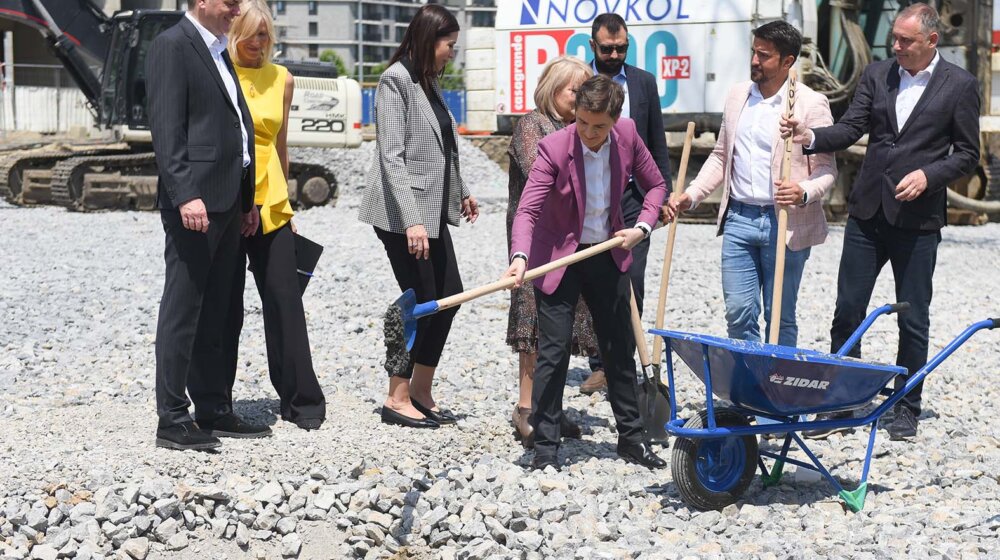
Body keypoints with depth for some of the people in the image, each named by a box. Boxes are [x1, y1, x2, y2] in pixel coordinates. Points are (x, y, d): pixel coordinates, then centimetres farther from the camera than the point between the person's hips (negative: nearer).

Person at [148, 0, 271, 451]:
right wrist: (185, 195, -24)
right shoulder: (172, 45, -8)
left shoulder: (219, 50, 20)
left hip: (227, 204, 9)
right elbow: (166, 128, -16)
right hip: (194, 201, -9)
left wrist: (247, 200, 19)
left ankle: (215, 412, 20)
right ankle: (172, 421, -1)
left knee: (221, 315, 12)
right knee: (183, 312, -5)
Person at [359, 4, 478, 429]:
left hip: (433, 210, 9)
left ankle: (421, 391, 17)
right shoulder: (396, 81, -14)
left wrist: (461, 191, 28)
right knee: (422, 300, -5)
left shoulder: (429, 83, 12)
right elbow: (392, 157, -19)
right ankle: (397, 399, 6)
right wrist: (411, 221, -25)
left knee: (449, 296, 8)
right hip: (403, 213, -9)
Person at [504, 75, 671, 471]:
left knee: (621, 349, 12)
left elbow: (655, 185, 5)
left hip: (608, 256, 5)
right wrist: (520, 256, -45)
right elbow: (528, 209, -29)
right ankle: (545, 447, 2)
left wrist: (642, 227, -10)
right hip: (559, 258, -4)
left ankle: (631, 437, 26)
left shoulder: (627, 135, -10)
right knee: (553, 352, -7)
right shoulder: (554, 147, -22)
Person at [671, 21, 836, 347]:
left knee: (780, 317, 4)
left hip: (785, 224, -4)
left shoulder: (811, 104, -6)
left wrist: (804, 193, -25)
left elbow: (826, 168, -5)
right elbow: (721, 156, 19)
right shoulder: (738, 95, 11)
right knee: (738, 312, 4)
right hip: (739, 218, 5)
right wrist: (691, 195, 8)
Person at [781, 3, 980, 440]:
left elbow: (967, 154, 1)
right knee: (847, 311, 5)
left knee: (913, 318, 5)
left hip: (917, 218, -3)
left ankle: (907, 408, 17)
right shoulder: (876, 75, 7)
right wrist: (811, 137, -18)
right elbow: (851, 129, 0)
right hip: (867, 212, 3)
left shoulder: (960, 86, -2)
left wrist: (928, 175, -15)